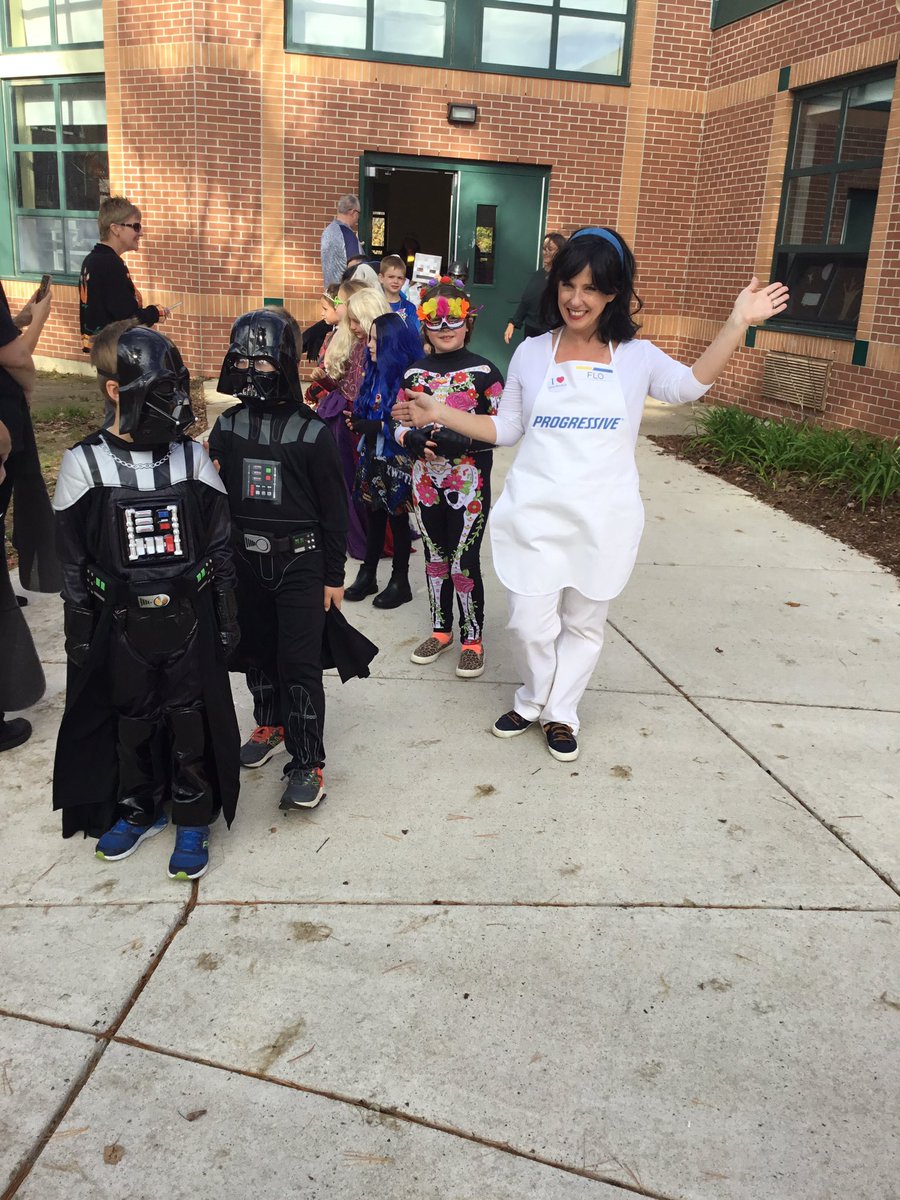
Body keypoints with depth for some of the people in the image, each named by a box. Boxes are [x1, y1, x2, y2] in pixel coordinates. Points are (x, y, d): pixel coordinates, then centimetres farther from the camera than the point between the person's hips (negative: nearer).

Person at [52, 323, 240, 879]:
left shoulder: (192, 457, -3)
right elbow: (73, 560, -1)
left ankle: (193, 820, 25)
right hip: (122, 623, 0)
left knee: (192, 719, 8)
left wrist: (227, 615, 2)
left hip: (190, 618, 0)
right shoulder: (85, 464, -7)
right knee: (131, 720, 15)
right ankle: (139, 809, 37)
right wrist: (81, 631, 0)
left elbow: (220, 543, 2)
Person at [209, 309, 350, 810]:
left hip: (300, 564, -4)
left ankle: (308, 764, 5)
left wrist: (334, 576, -4)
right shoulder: (228, 428, 1)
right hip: (245, 562, 5)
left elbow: (335, 509, -5)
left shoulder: (312, 432, -10)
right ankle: (271, 725, 40)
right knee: (256, 651, 17)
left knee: (300, 662, -4)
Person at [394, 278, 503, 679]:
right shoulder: (414, 374, 5)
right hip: (426, 483, 4)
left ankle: (472, 638, 18)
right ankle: (441, 629, 33)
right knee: (434, 558, 15)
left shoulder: (484, 372, -7)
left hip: (469, 486, -4)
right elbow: (399, 424, 9)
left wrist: (456, 441, -22)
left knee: (464, 564, -1)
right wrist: (414, 440, -13)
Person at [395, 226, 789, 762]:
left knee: (584, 622, 11)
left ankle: (560, 713, 32)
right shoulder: (531, 353, 4)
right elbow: (505, 428, 10)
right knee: (531, 622, -2)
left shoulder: (636, 356, 2)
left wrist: (739, 322, -16)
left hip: (604, 518, 0)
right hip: (536, 513, 0)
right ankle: (534, 699, 28)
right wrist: (438, 413, 1)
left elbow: (692, 384, -10)